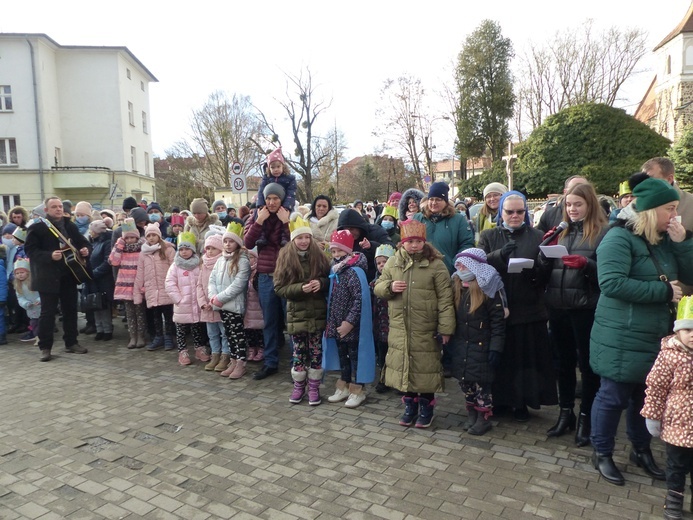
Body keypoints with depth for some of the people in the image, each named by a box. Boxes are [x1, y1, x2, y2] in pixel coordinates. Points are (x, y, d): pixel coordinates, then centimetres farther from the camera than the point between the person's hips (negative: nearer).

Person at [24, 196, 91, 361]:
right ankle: (45, 347, 9)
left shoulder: (70, 225, 9)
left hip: (69, 274, 5)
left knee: (70, 309, 11)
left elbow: (83, 242, 17)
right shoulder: (37, 227, -6)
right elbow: (30, 250, -10)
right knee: (48, 312, -1)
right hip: (48, 276, -5)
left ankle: (71, 342, 23)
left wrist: (85, 249, -6)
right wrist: (49, 256, -24)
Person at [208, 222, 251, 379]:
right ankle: (233, 361, 24)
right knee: (229, 334, 14)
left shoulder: (242, 261, -10)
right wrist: (213, 295, -8)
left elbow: (238, 284, -18)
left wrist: (220, 297, -17)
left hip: (234, 304, -7)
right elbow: (212, 279, 10)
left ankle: (241, 364, 8)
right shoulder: (221, 260, 12)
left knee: (238, 334, 0)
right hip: (222, 305, 7)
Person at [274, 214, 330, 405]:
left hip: (317, 313, 1)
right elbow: (279, 288, -5)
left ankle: (314, 387, 20)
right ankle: (299, 386, 25)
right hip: (297, 314, -1)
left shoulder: (319, 255, 0)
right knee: (299, 352, 9)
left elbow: (330, 280, 7)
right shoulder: (285, 257, -3)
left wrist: (321, 283, -16)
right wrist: (300, 288, -19)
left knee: (316, 352, 7)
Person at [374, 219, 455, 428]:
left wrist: (446, 328, -11)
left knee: (425, 367, 7)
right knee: (404, 365, 13)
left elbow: (445, 298, -8)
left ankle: (426, 407, 27)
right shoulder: (393, 262, 5)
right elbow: (378, 287, 12)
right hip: (399, 328, 4)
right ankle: (410, 405, 31)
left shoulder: (435, 264, -7)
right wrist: (389, 287, -11)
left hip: (426, 330, -3)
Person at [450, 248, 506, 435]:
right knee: (465, 381, 13)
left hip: (482, 347, -6)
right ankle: (471, 416, 30)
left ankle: (484, 419, 19)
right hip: (461, 346, 6)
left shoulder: (488, 290, -13)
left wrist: (495, 348, -16)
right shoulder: (456, 287, 4)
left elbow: (498, 321, -13)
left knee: (481, 383, 3)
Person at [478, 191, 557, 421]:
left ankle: (522, 402, 21)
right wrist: (499, 255, -24)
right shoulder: (488, 236, 9)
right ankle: (498, 399, 23)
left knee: (526, 357, 5)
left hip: (529, 308, 0)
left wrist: (534, 271, -19)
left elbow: (547, 272, 4)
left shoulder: (537, 237, 8)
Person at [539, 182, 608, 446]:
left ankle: (586, 417, 21)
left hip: (586, 308, -5)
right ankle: (566, 412, 28)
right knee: (563, 361, 14)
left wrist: (586, 264, -24)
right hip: (558, 306, 5)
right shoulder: (561, 231, 12)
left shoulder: (603, 232, -5)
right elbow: (544, 269, 9)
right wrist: (545, 250, -8)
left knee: (587, 363, 7)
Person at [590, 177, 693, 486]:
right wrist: (664, 291, -21)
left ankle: (641, 450, 39)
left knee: (647, 396, 20)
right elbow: (612, 283, -27)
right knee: (614, 396, 5)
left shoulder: (666, 240, 9)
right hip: (622, 339, -8)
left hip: (656, 337, 8)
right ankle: (602, 453, 23)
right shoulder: (619, 238, -15)